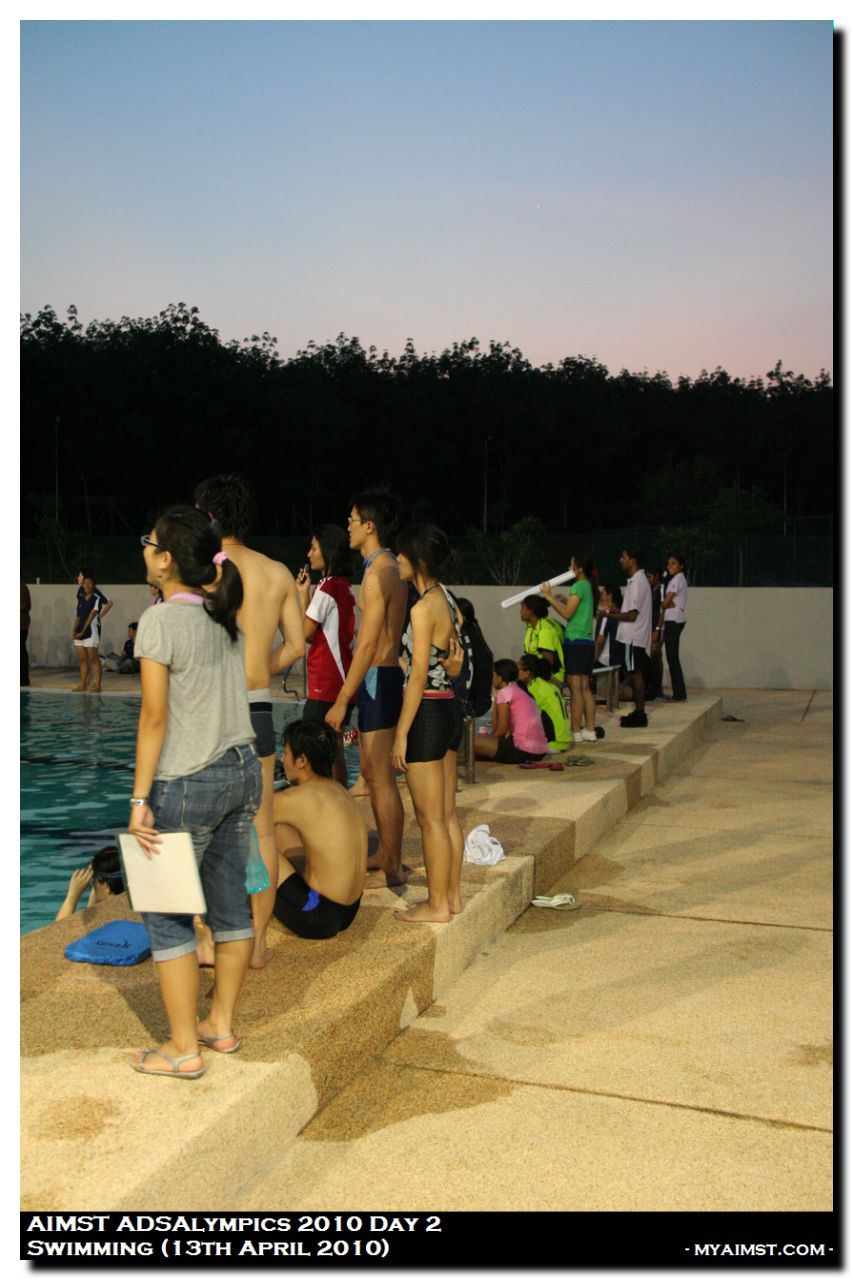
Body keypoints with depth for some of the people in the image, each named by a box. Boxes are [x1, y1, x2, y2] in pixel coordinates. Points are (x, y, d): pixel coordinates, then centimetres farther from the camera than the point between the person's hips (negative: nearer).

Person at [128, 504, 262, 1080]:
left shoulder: (160, 621, -14)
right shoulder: (226, 616, 6)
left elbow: (155, 716, -15)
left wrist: (140, 798, -11)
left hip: (187, 784, -7)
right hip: (243, 771, 7)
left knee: (168, 915, 6)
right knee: (230, 901, 15)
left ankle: (183, 1049, 14)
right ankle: (222, 1025, 29)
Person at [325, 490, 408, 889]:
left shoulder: (377, 573, -17)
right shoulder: (389, 567, 15)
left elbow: (368, 644, -21)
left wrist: (342, 700, -19)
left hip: (377, 678, -10)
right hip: (381, 677, 10)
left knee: (381, 779, -4)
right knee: (371, 773, 18)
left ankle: (392, 868, 4)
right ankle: (385, 854, 28)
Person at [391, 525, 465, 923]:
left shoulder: (422, 609, -17)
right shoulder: (446, 599, 10)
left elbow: (418, 677, -18)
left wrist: (401, 733, -14)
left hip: (428, 712, -9)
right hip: (451, 708, 9)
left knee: (430, 817, 1)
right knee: (448, 814, 15)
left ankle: (437, 905, 10)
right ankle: (452, 895, 24)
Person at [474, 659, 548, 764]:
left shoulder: (505, 692, -5)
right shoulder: (519, 692, 21)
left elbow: (502, 729, -10)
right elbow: (495, 727, 16)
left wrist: (489, 738, 9)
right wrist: (496, 696, 17)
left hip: (523, 751, -9)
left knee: (475, 741, -10)